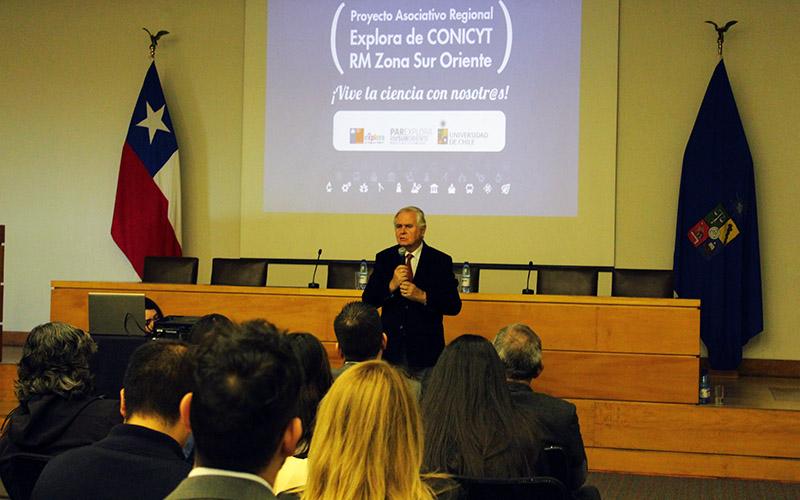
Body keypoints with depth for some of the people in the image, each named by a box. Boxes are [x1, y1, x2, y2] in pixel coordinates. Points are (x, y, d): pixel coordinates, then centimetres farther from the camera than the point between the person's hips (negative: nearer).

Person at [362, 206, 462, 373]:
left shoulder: (441, 261, 0)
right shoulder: (384, 258, 7)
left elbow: (454, 306, -5)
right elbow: (367, 300, 2)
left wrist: (422, 297, -18)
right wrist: (391, 286, -15)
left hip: (425, 348, -2)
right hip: (391, 346, 2)